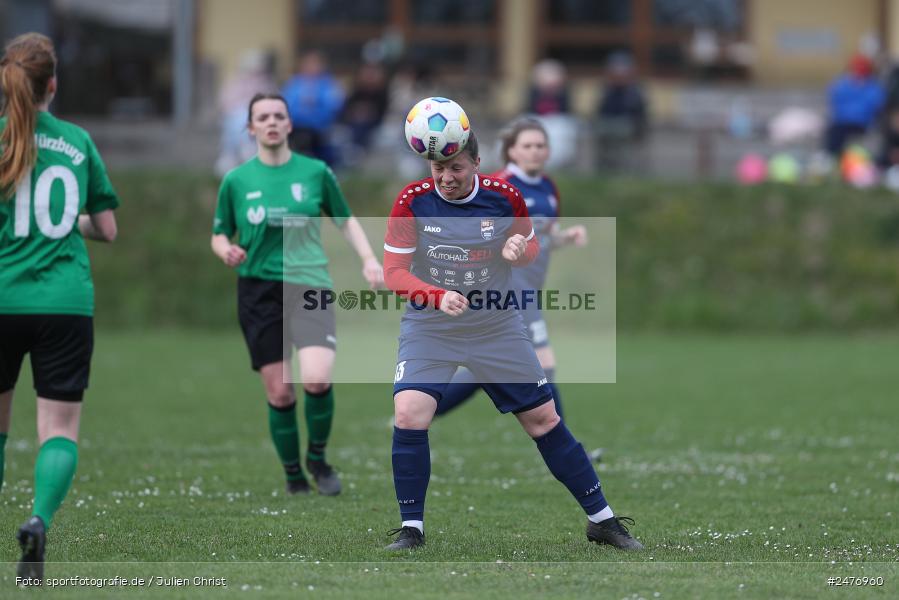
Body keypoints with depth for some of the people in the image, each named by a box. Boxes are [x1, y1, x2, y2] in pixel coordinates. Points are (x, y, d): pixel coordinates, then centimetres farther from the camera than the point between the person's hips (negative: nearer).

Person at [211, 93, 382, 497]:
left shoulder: (315, 172, 5)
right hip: (258, 291, 1)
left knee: (317, 379, -21)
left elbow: (345, 220, 17)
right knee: (279, 391, -2)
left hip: (309, 285, -1)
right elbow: (219, 235, 14)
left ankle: (317, 457, 4)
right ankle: (293, 474, 17)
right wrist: (227, 251, -9)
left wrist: (368, 259, 3)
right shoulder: (236, 181, 5)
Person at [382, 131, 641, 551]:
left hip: (496, 327, 1)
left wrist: (519, 250, -18)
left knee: (544, 420, 5)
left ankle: (602, 520, 18)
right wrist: (437, 296, -33)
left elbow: (531, 246, 8)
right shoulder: (412, 202, -14)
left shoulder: (505, 197, -9)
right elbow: (393, 272, -15)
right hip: (428, 328, -1)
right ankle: (411, 528, -7)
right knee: (409, 414, -22)